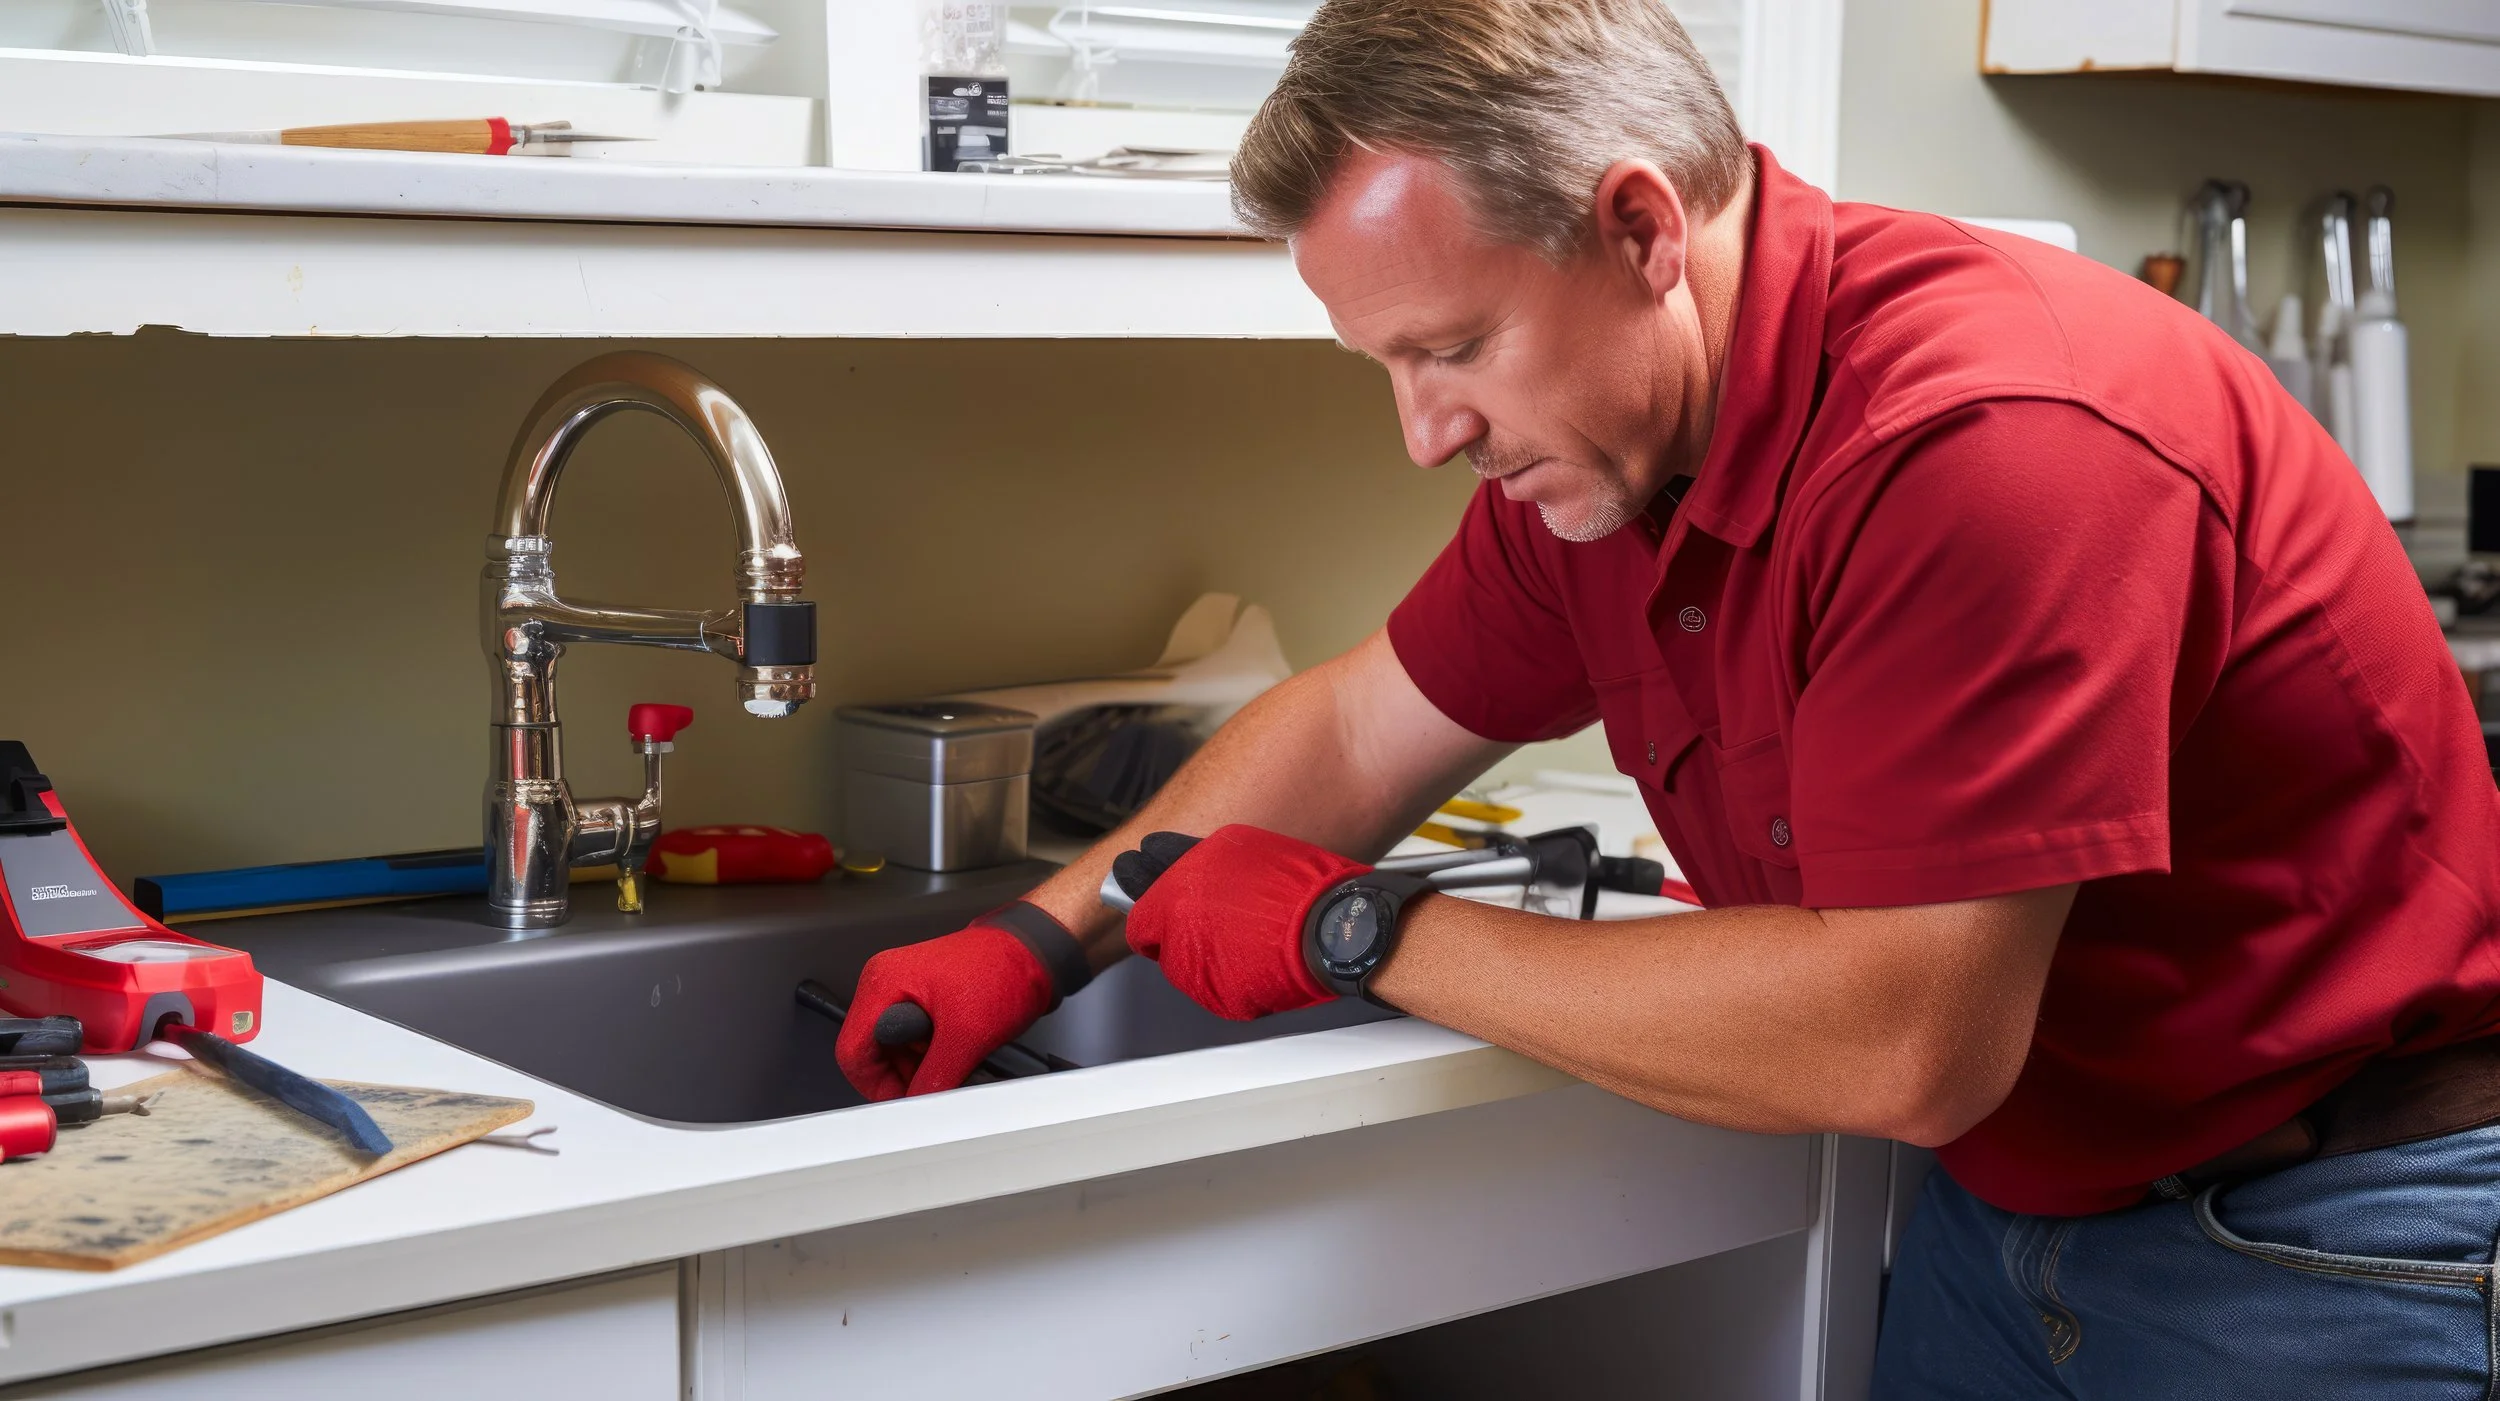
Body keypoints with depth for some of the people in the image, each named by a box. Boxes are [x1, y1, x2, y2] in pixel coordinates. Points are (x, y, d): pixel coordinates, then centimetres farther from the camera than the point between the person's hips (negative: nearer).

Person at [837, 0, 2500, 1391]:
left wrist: (1363, 934, -24)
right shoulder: (1586, 452, -3)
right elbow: (1361, 725, 13)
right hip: (2006, 1195, 7)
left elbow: (1898, 1044, -34)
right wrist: (1035, 940, 4)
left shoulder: (1991, 436, -31)